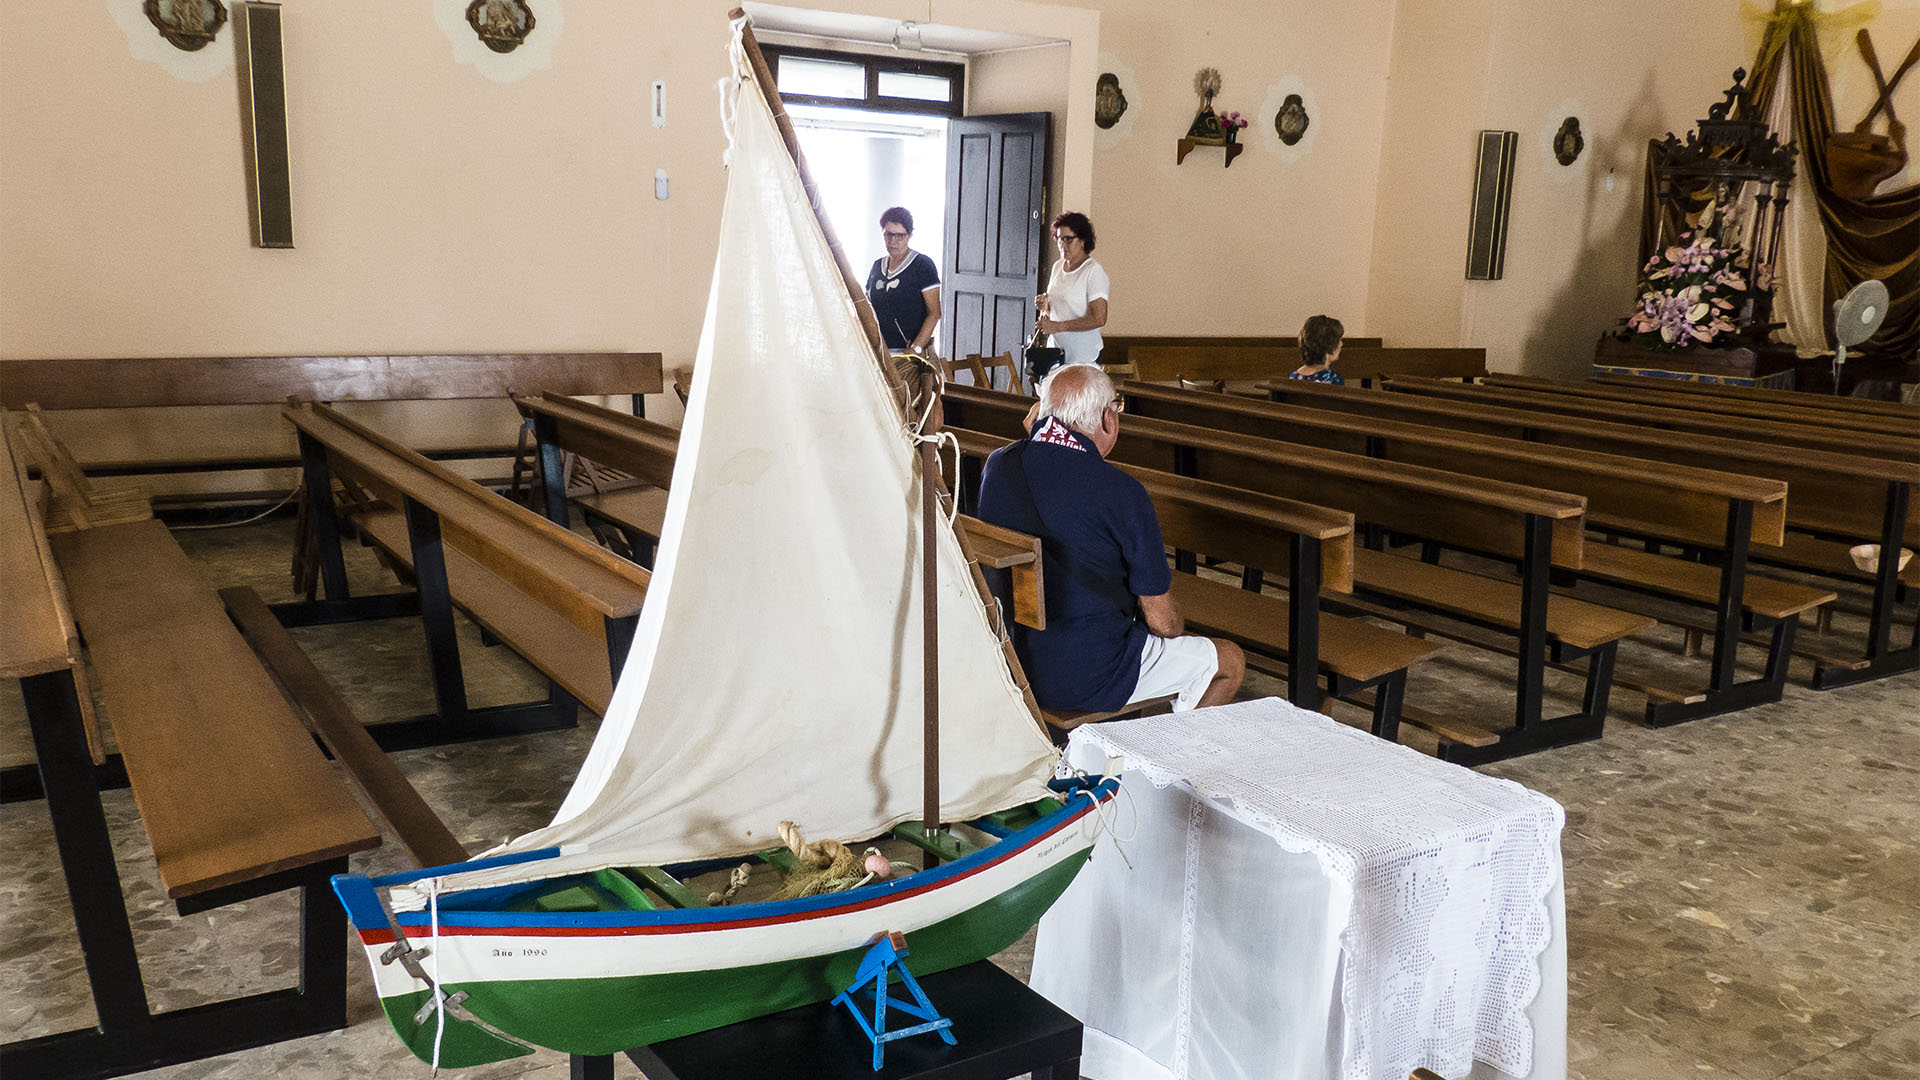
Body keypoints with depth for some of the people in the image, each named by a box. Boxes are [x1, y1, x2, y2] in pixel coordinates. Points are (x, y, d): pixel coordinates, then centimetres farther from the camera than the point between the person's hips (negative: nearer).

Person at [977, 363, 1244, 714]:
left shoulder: (997, 465, -5)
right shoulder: (1121, 492, -22)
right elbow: (1162, 620, -12)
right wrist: (1175, 628, 10)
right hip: (1087, 679, -7)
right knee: (1230, 660, 15)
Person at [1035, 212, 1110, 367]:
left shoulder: (1094, 271, -11)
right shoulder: (1057, 267, 13)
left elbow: (1099, 319, -20)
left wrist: (1058, 326, -20)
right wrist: (1046, 305, 1)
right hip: (1055, 353, 6)